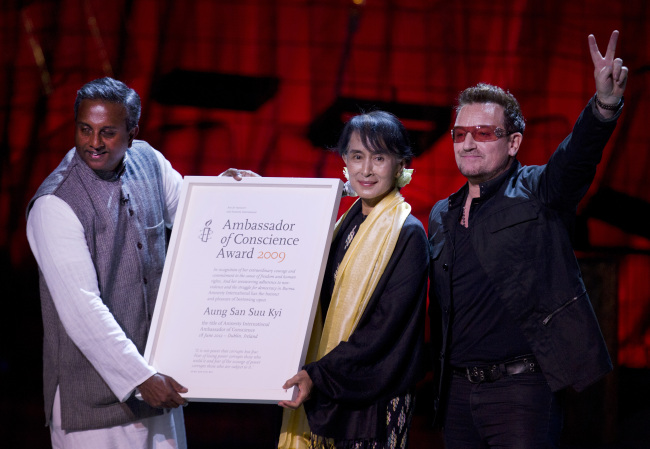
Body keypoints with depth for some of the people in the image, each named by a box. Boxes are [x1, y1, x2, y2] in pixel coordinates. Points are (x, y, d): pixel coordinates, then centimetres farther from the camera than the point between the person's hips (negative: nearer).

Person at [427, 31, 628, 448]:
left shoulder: (538, 192, -1)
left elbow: (578, 155, -21)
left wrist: (604, 105, -42)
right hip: (458, 392, 6)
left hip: (522, 387, -6)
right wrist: (440, 387, 14)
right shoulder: (441, 216, 16)